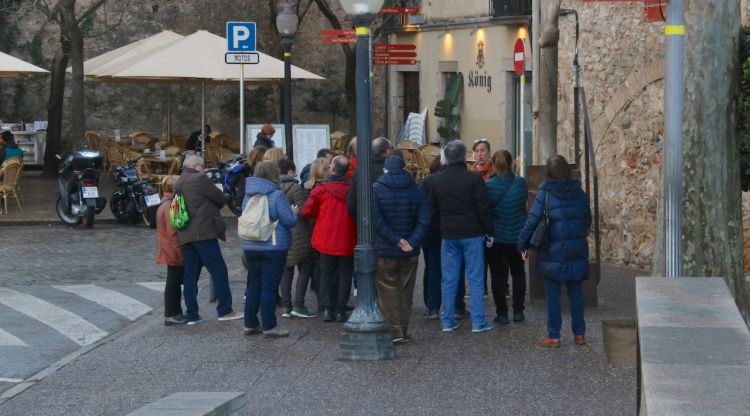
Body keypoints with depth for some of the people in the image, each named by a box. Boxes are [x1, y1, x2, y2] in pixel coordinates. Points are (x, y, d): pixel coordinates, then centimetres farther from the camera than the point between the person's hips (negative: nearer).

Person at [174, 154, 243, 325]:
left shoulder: (178, 184, 19)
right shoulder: (199, 179, -7)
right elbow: (220, 198, -2)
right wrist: (213, 208, 17)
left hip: (185, 236, 8)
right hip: (204, 232, -8)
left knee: (190, 274, 7)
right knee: (218, 269, -4)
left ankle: (192, 315, 6)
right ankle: (225, 310, -6)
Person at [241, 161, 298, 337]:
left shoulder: (248, 195, 6)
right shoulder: (276, 195, -14)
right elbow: (289, 221, -13)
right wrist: (294, 212, 9)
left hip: (250, 247, 6)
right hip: (273, 247, -6)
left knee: (254, 285, 14)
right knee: (269, 286, -2)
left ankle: (250, 324, 17)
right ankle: (269, 326, 1)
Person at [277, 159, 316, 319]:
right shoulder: (294, 187, -13)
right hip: (297, 234, -7)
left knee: (286, 270, 14)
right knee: (305, 269, 3)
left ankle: (286, 307, 11)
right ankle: (298, 305, -4)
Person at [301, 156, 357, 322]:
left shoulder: (321, 189, -10)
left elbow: (307, 212, -9)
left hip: (326, 239, 0)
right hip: (347, 241, 0)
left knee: (326, 274, 12)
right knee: (344, 274, 9)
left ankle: (327, 309, 8)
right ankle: (340, 310, 8)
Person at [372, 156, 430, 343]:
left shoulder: (376, 190, -6)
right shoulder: (416, 190, 2)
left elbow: (376, 221, -16)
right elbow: (424, 221, -7)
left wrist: (396, 240, -14)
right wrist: (410, 243, -12)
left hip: (384, 250, -3)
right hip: (410, 252, 3)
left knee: (387, 291, 3)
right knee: (405, 291, 13)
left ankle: (395, 330, -6)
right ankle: (404, 330, 16)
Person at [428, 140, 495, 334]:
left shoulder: (437, 180, 2)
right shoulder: (473, 179, -10)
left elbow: (432, 208, 9)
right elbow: (484, 208, -9)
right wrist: (489, 232, -1)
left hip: (448, 235, 3)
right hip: (472, 234, -3)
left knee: (449, 280, 8)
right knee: (475, 279, 2)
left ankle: (448, 321, 9)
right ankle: (478, 322, 0)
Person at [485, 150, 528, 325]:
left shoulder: (488, 186, -15)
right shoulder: (521, 183, -10)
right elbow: (523, 202, 5)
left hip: (496, 238, -2)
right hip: (518, 236, 2)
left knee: (498, 275, 6)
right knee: (518, 272, 17)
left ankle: (502, 313, 7)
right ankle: (518, 311, 18)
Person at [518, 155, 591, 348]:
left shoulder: (545, 194, -11)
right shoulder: (580, 194, 1)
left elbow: (532, 221, -11)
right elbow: (587, 221, 10)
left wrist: (523, 245, -1)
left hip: (553, 252, -3)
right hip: (577, 251, 3)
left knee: (553, 294, 4)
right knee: (576, 292, 12)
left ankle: (553, 336, 6)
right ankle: (579, 333, 16)